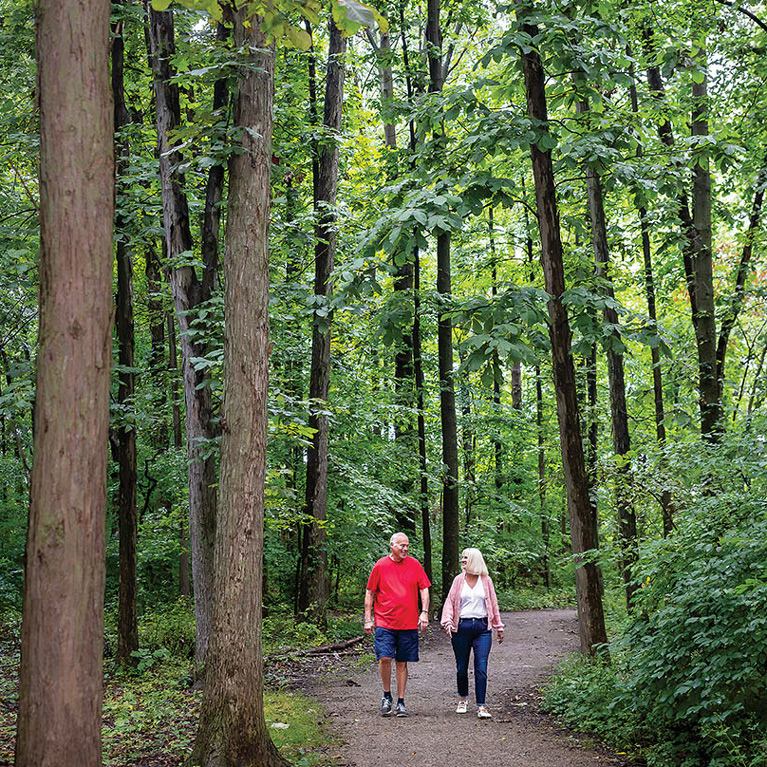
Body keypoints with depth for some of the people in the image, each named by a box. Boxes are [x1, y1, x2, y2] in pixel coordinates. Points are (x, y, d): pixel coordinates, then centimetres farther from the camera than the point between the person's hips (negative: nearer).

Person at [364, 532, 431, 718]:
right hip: (384, 623, -1)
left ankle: (401, 702, 16)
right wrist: (368, 619, 1)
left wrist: (424, 612, -4)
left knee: (402, 663, 6)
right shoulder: (381, 565, 1)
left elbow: (424, 589, 9)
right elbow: (370, 592, 6)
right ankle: (387, 696, 8)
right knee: (385, 658, -13)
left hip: (408, 624, 2)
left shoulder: (414, 565, 6)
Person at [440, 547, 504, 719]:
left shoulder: (486, 581, 7)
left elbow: (493, 604, 13)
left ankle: (481, 706, -5)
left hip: (482, 628, -1)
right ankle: (463, 699, 29)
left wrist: (498, 627, 14)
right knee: (461, 668, 8)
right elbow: (450, 601, 5)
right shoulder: (459, 580, 7)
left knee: (481, 668, -8)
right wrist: (447, 621, -10)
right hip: (462, 627, 1)